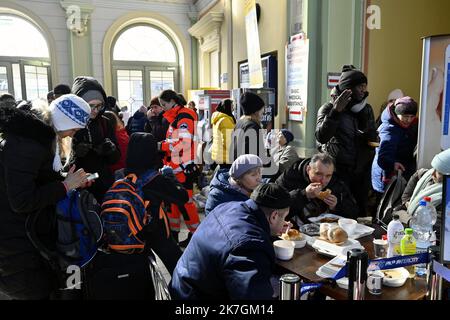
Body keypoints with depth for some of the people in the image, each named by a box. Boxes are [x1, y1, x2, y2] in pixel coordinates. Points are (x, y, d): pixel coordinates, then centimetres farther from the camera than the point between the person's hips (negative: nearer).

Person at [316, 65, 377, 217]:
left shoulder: (367, 109, 10)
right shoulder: (328, 108, -5)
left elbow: (372, 136, 19)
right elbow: (321, 137, -20)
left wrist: (372, 139, -3)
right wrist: (335, 111, -26)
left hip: (361, 171, 5)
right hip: (338, 171, -5)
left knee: (361, 212, 8)